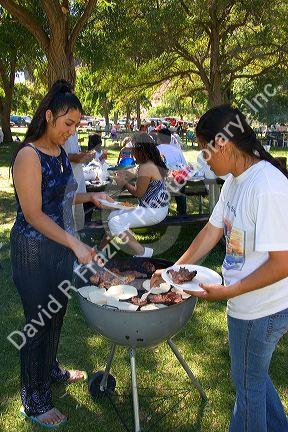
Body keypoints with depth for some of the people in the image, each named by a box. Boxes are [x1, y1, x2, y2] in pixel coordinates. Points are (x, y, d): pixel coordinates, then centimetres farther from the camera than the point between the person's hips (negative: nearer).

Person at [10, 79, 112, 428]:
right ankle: (34, 400, 26)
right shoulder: (28, 156, -19)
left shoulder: (59, 152, 7)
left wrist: (89, 197, 5)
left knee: (56, 313, 21)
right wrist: (75, 244, -25)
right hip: (34, 250, -8)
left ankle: (50, 369, 46)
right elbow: (33, 214, -22)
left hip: (61, 246, 8)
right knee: (38, 321, 6)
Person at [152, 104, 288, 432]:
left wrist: (227, 292, -20)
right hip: (246, 303, 9)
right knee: (252, 374, 28)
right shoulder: (234, 181, 1)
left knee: (248, 383, 15)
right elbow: (212, 230, 8)